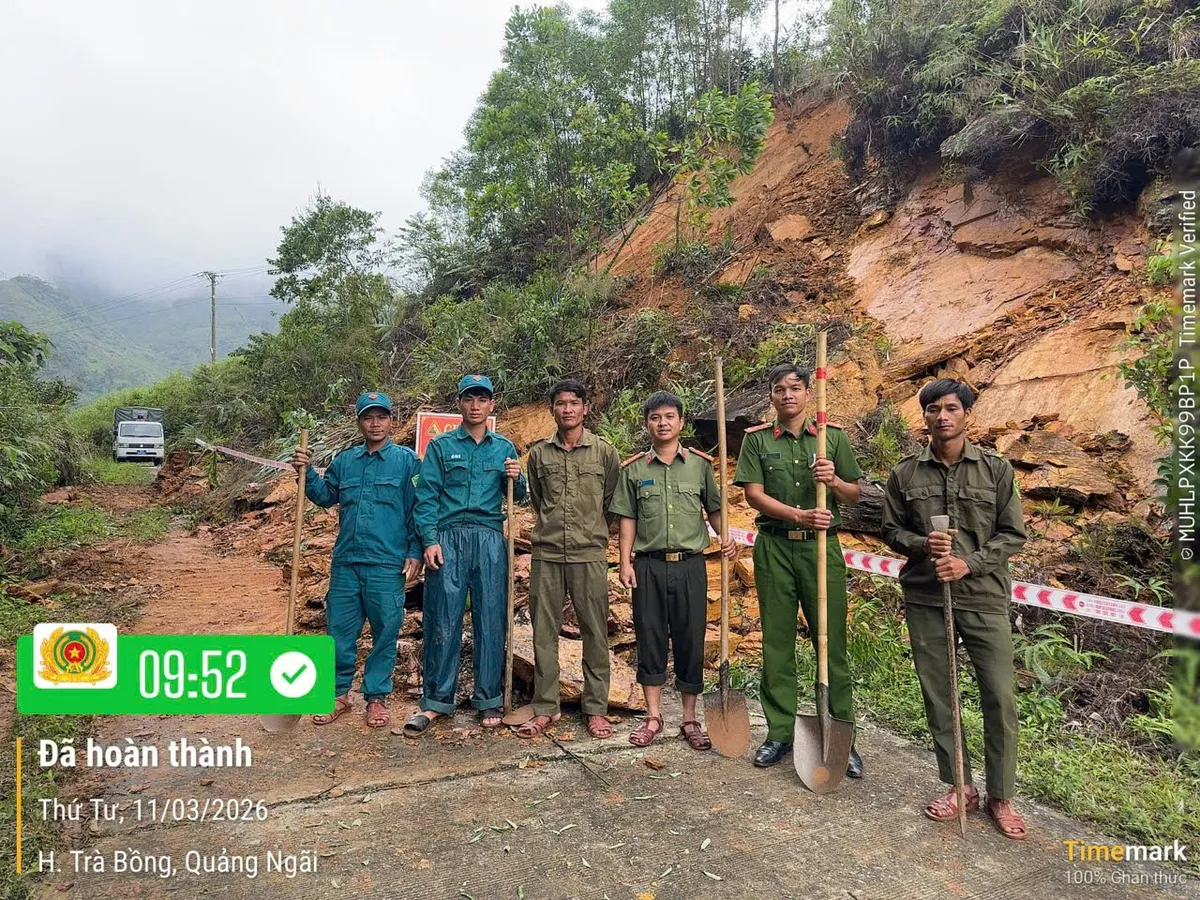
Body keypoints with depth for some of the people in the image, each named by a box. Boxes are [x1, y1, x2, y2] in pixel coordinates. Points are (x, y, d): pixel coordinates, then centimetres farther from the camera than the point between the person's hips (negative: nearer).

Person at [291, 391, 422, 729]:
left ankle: (376, 698, 21)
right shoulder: (345, 460, 13)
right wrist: (307, 472, 2)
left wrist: (415, 553, -7)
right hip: (345, 562, 4)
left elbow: (417, 509, -2)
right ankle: (339, 694, 26)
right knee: (339, 630, 9)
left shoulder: (406, 460, 0)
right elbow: (325, 496, 17)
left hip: (388, 565, -4)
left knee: (384, 633, 6)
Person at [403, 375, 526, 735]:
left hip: (490, 539, 2)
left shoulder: (504, 448, 15)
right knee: (443, 620, 0)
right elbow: (426, 496, 2)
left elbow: (517, 497, 17)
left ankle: (489, 700, 14)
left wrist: (516, 479, -4)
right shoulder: (441, 445, 9)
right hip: (448, 538, -1)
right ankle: (436, 700, 11)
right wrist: (429, 540, -9)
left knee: (491, 618, 2)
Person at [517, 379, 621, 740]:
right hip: (547, 554, 2)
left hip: (590, 554, -2)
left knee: (595, 633, 4)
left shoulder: (605, 452, 2)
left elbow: (613, 500, 13)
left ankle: (596, 708, 16)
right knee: (544, 633, 6)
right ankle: (545, 709, 17)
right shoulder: (538, 453, 8)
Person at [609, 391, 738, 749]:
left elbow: (714, 509, 11)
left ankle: (690, 719, 20)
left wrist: (726, 538, -6)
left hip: (690, 563, 0)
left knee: (691, 639, 6)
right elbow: (628, 519, 6)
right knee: (649, 637, 6)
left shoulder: (700, 464, 6)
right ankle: (653, 716, 20)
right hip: (648, 564, 0)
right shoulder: (634, 469, 6)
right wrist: (625, 561, 0)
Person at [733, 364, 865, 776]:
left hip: (821, 545, 0)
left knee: (831, 641, 2)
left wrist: (834, 481, -14)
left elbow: (855, 494, 8)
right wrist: (799, 515, -16)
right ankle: (780, 733, 19)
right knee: (777, 643, 6)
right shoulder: (757, 439, 6)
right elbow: (754, 494, -3)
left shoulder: (833, 436, 6)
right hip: (774, 547, 0)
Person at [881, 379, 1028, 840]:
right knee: (937, 697, 10)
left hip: (984, 598, -1)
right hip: (925, 599, 2)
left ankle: (1001, 797, 21)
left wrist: (969, 563, -13)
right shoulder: (905, 474, 3)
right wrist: (922, 544, -13)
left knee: (1000, 698, 2)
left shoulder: (996, 469, 0)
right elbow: (892, 531, 8)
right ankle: (959, 787, 27)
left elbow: (1013, 534, 1)